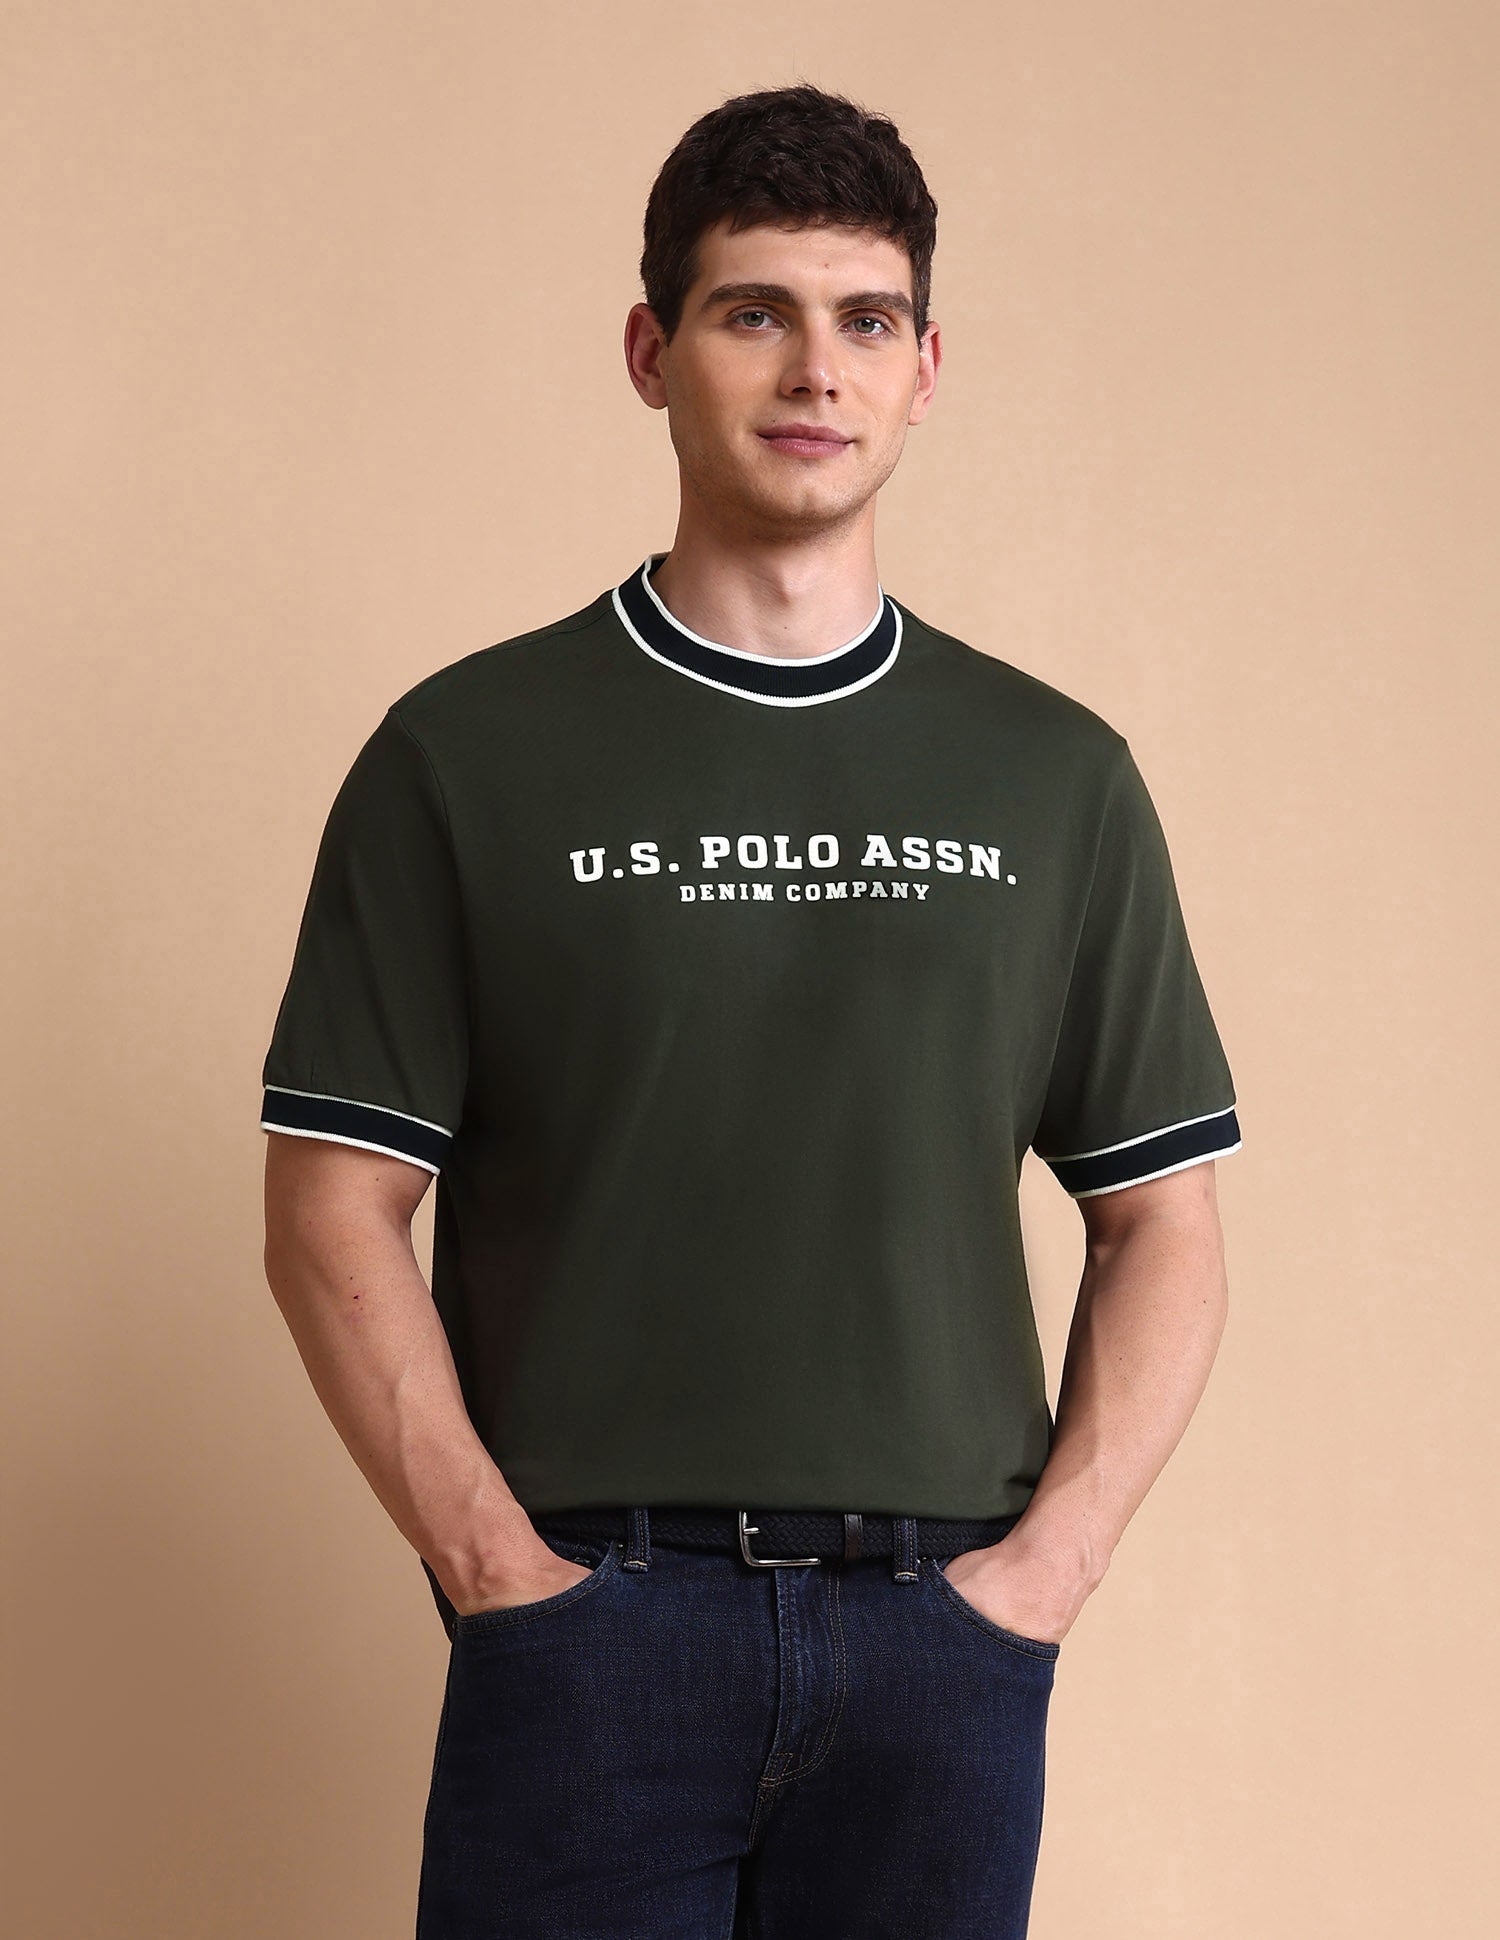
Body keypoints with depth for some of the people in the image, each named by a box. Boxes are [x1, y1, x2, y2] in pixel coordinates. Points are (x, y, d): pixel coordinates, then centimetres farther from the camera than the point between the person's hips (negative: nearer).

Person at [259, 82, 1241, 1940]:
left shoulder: (1055, 775, 8)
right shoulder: (467, 753, 3)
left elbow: (1162, 1221, 9)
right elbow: (335, 1211, 0)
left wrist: (1048, 1560, -3)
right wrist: (499, 1566, -8)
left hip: (946, 1634, 2)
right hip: (587, 1622, -1)